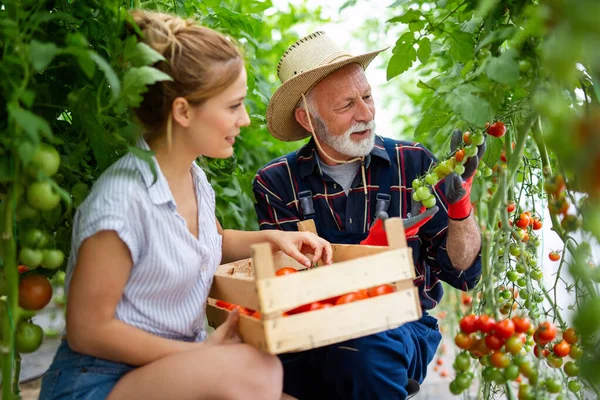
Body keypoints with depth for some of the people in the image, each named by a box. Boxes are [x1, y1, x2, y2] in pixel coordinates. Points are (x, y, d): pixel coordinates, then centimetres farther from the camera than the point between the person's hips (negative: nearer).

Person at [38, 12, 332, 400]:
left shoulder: (196, 179, 3)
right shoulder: (122, 199, -23)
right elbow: (87, 331, -18)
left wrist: (270, 237, 6)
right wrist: (205, 351, -15)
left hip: (179, 368, 7)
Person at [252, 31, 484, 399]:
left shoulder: (414, 164, 1)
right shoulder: (276, 184, -1)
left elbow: (463, 272, 3)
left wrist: (460, 202, -15)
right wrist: (368, 250, -24)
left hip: (404, 330, 1)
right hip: (314, 334, 0)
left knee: (368, 345, -34)